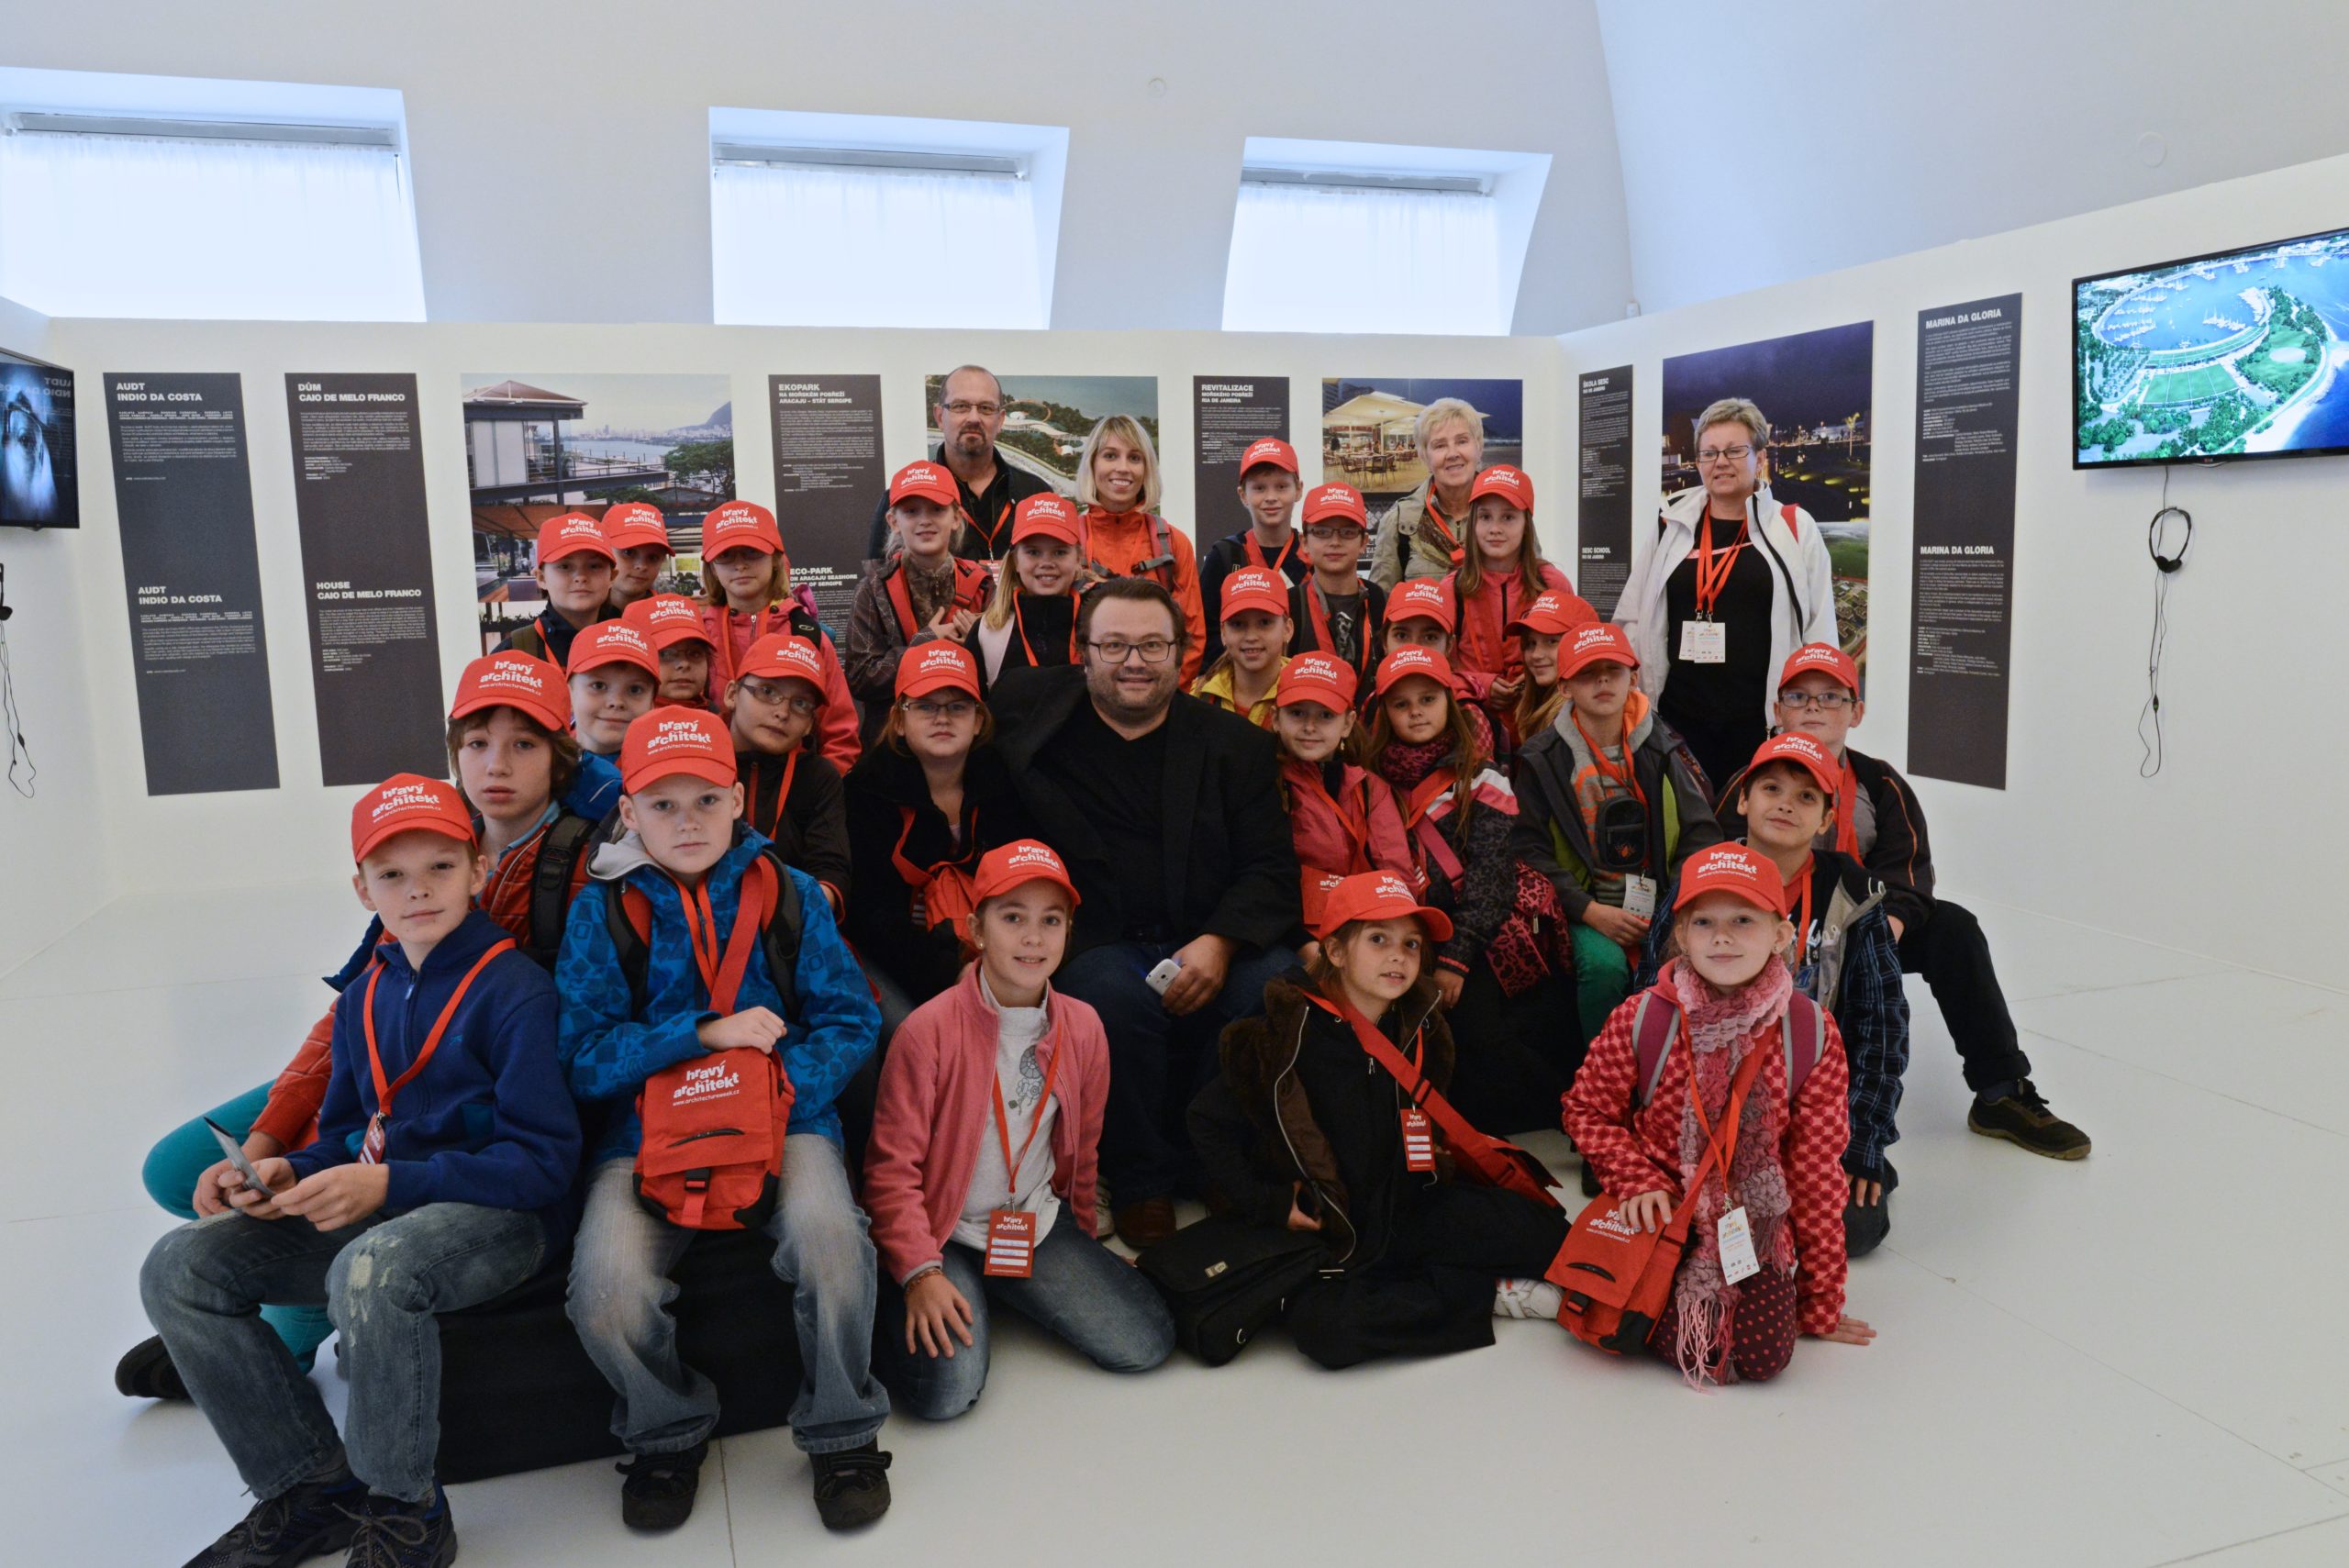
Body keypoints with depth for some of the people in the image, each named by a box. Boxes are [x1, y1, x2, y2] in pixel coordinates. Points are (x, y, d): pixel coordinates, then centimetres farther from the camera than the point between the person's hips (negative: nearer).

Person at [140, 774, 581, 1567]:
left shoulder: (515, 989, -12)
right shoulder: (364, 1000, 12)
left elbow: (544, 1160, -18)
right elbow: (343, 1133, 20)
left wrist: (388, 1184, -22)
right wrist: (292, 1172, -4)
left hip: (500, 1214, -8)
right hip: (376, 1210, 8)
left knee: (372, 1269, -38)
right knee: (180, 1266, -5)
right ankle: (314, 1485, 4)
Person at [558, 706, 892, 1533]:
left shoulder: (791, 894, 4)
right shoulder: (601, 907, 3)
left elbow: (851, 1022, 2)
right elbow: (584, 1053, -3)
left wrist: (790, 1079, -16)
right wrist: (706, 1035, -14)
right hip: (647, 1124, 1)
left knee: (829, 1231, -31)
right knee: (606, 1285, -25)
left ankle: (843, 1432, -2)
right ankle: (667, 1434, 11)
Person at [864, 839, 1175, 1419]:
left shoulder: (1083, 1027, 0)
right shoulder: (929, 1029, -15)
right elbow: (892, 1167, -12)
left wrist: (1080, 1241, 20)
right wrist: (920, 1272, -18)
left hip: (1040, 1225, 5)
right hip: (945, 1235, -5)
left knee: (1147, 1344, -7)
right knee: (946, 1392, -25)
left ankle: (1004, 1291, 15)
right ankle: (906, 1311, 10)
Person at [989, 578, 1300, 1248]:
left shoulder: (1237, 743, 9)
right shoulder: (1036, 712, 9)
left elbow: (1271, 867, 2)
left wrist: (1218, 942, -13)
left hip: (1212, 945, 2)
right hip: (1099, 945, -1)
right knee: (1116, 994, -35)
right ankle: (1141, 1181, -10)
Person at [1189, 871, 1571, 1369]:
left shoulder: (1420, 1029, 4)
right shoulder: (1288, 1034, -12)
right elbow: (1209, 1120, -5)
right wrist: (1266, 1201, -11)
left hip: (1411, 1213, 3)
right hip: (1327, 1233, -3)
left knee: (1542, 1231, -16)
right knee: (1325, 1329, -34)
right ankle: (1490, 1293, -14)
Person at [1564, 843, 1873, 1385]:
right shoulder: (1640, 1020, -12)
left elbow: (1816, 1172, -3)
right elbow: (1588, 1110, 2)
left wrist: (1820, 1304, 2)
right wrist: (1637, 1182, -15)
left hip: (1756, 1219, 2)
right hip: (1662, 1212, -1)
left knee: (1766, 1357, -15)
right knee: (1699, 1358, -19)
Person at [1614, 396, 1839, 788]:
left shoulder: (1795, 529, 3)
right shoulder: (1671, 524, 9)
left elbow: (1819, 633, 4)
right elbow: (1633, 618, 13)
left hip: (1762, 720, -2)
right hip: (1677, 716, 2)